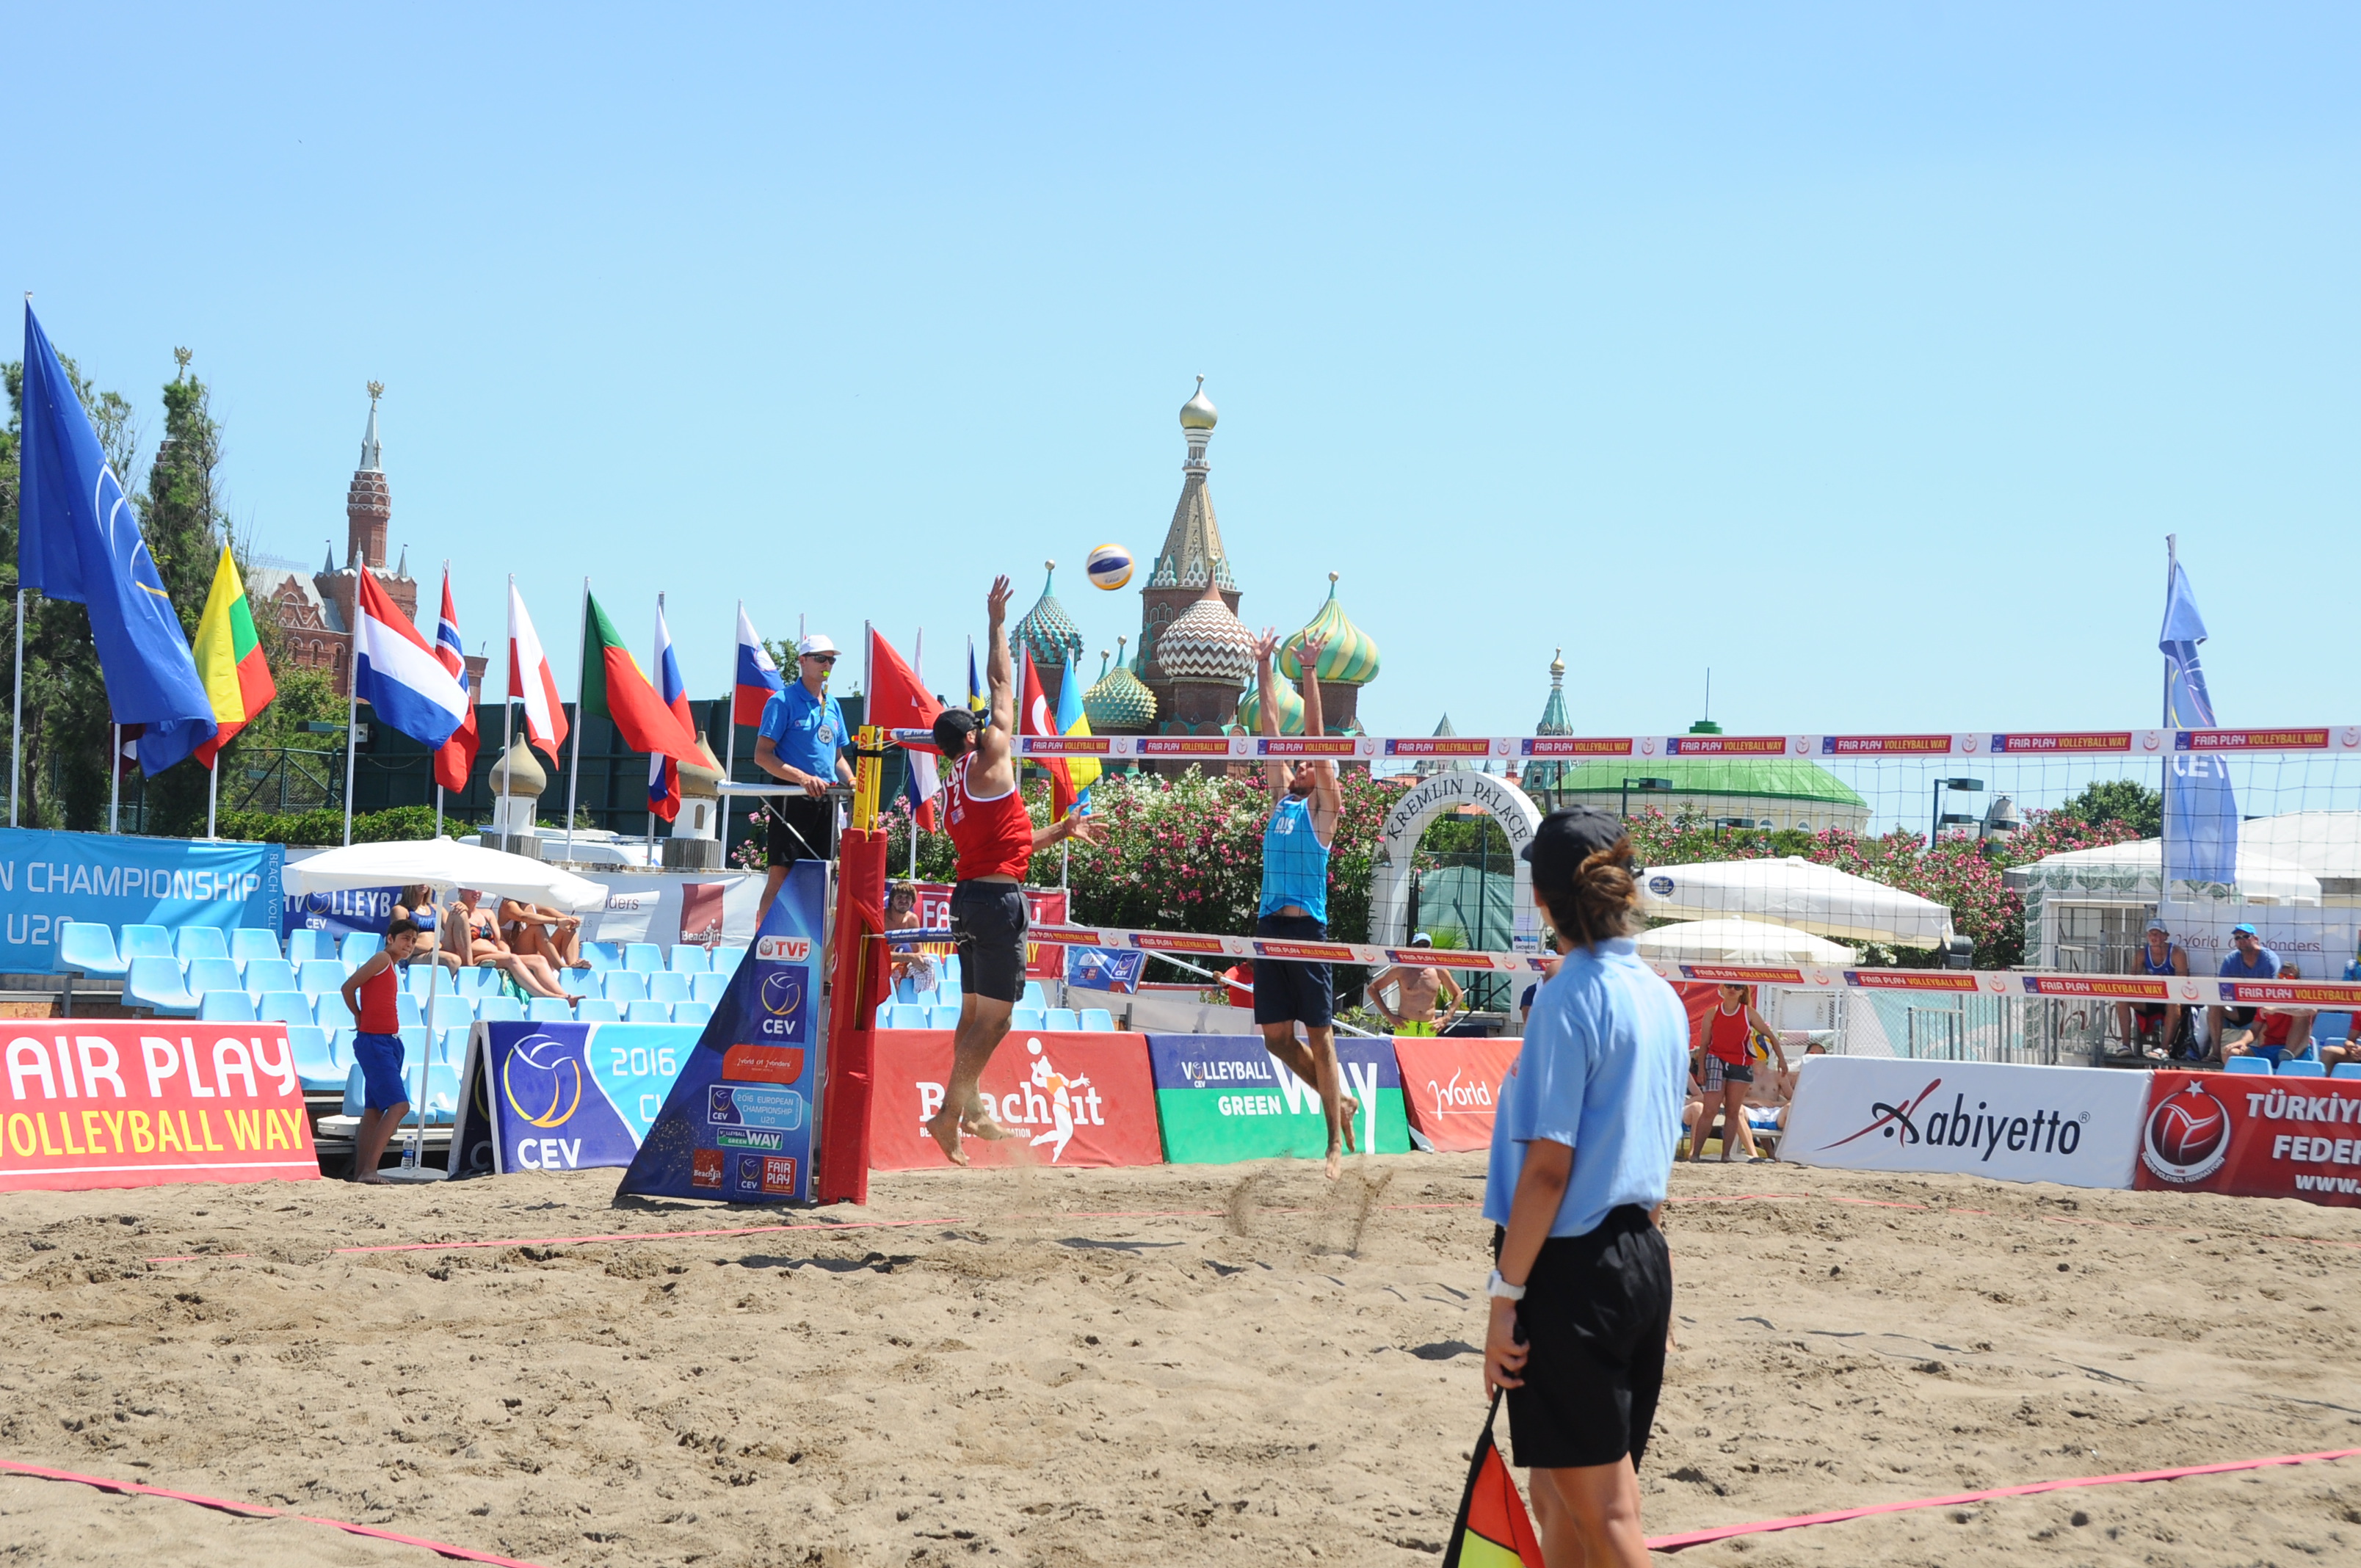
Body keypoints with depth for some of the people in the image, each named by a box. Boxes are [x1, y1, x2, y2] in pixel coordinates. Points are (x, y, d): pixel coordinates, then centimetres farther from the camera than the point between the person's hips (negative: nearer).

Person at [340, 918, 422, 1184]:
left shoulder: (392, 967, 18)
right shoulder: (382, 958, -8)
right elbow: (348, 987, -11)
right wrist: (360, 1019, 2)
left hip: (390, 1042, 10)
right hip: (374, 1042, -10)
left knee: (374, 1111, 9)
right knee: (398, 1104, -18)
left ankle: (361, 1173, 11)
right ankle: (368, 1170, -21)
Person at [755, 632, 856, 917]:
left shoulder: (832, 705, 17)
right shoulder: (783, 701, -5)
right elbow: (762, 755, -11)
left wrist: (851, 782, 4)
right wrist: (803, 778, -22)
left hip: (825, 799, 7)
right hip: (792, 798, -7)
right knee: (781, 874, -10)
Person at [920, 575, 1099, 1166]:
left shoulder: (954, 790, 17)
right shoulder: (987, 762, -6)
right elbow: (1002, 684, -1)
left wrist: (1060, 831, 26)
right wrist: (997, 622, 8)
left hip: (970, 894, 9)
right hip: (997, 898, -9)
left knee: (975, 1012, 15)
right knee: (994, 1017, -7)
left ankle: (972, 1110, 21)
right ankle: (950, 1112, -9)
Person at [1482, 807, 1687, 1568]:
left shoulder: (1573, 994, -14)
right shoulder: (1662, 997, 9)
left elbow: (1548, 1166, -17)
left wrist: (1505, 1292, -14)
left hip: (1573, 1269, -8)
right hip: (1645, 1260, 8)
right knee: (1559, 1496, 18)